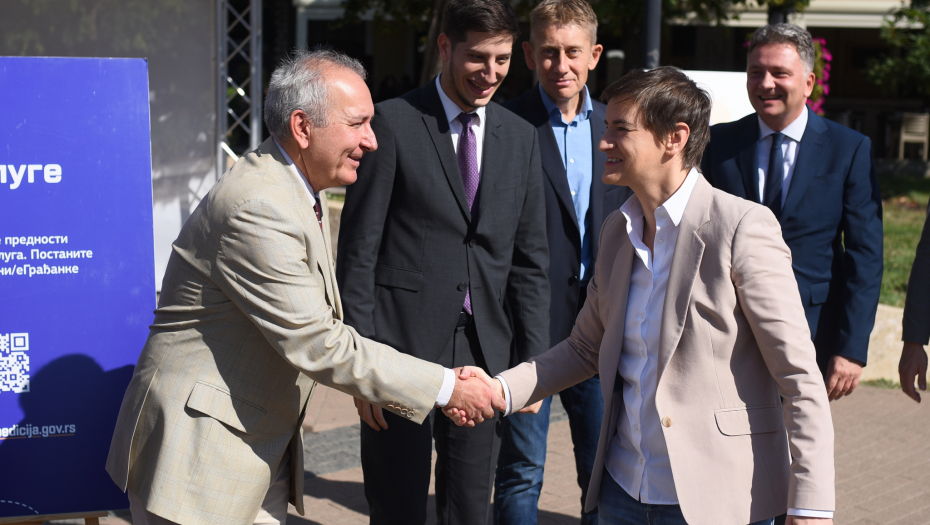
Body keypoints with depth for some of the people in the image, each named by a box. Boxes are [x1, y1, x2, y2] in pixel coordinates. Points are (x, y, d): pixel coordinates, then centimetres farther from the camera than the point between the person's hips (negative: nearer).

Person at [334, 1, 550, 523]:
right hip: (404, 343, -4)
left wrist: (532, 362, 6)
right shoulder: (392, 123, -5)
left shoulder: (520, 137, 9)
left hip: (485, 354, 4)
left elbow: (530, 260, 11)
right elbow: (358, 252, -6)